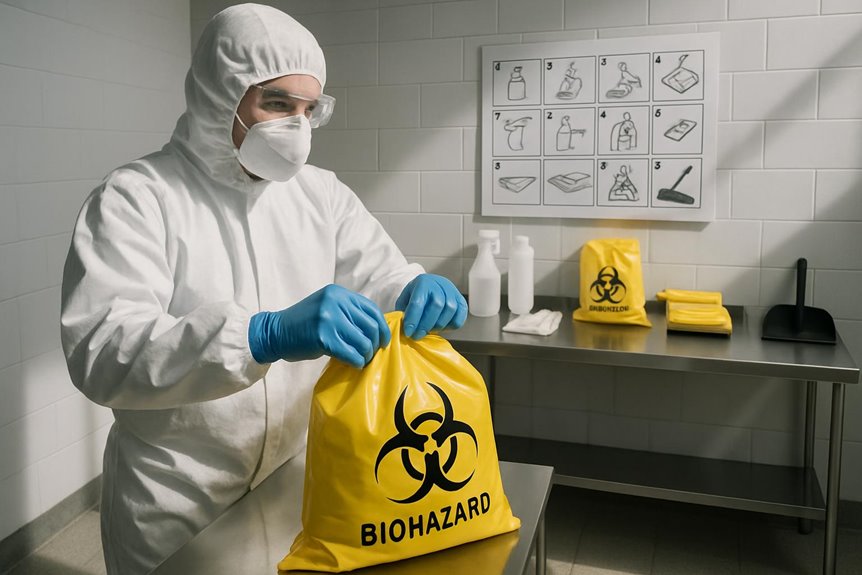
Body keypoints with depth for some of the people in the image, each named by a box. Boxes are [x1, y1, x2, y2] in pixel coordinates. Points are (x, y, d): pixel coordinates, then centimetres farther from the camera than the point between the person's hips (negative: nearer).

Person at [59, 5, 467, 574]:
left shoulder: (323, 194, 1)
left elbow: (382, 278, 3)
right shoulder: (134, 199, -14)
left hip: (304, 477, 5)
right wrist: (265, 335, -42)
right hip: (177, 501, -4)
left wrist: (418, 292, -22)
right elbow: (101, 352, -26)